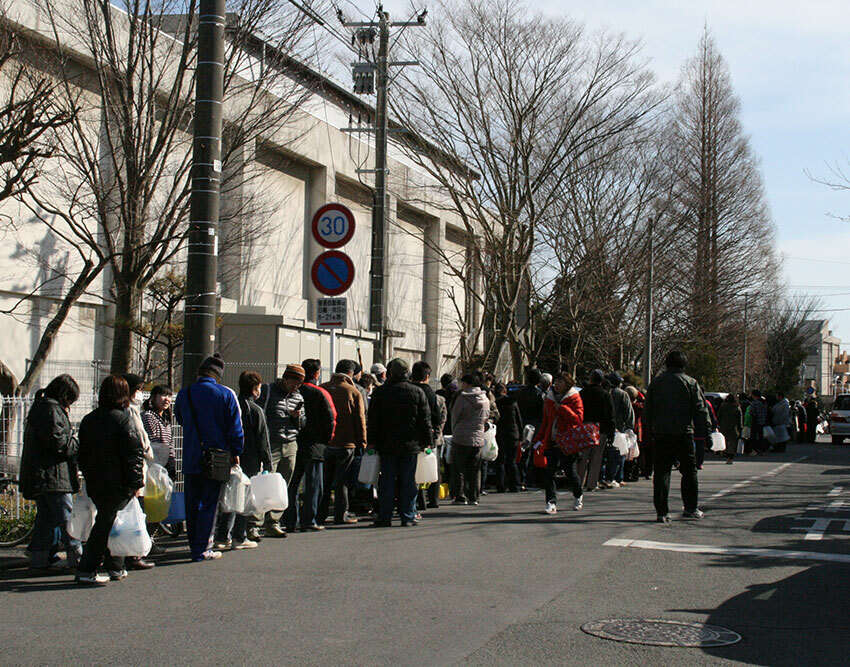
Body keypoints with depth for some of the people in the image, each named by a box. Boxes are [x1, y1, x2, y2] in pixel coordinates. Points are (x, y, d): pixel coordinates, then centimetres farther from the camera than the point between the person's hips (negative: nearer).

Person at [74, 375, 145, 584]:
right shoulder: (124, 419, -12)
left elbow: (82, 455, 15)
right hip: (117, 485, -7)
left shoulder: (88, 420, 10)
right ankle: (85, 570, -4)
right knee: (107, 525, -2)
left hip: (94, 485, 7)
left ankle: (116, 568, 24)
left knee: (106, 523, 17)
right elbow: (134, 454, -14)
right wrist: (137, 483, -9)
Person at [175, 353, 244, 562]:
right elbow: (235, 427, -6)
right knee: (209, 504, 1)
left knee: (192, 504, 13)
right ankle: (202, 549, 0)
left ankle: (195, 546, 19)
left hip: (190, 459, 3)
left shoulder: (184, 394, 1)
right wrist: (235, 453, 3)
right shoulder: (226, 394, -8)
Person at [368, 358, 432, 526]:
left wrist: (372, 442, 7)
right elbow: (425, 419, 2)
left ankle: (385, 517, 5)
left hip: (387, 445, 0)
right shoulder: (418, 392, 0)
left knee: (387, 481, 4)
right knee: (408, 481, 5)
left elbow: (373, 420, 1)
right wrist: (427, 441, 8)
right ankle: (408, 517, 7)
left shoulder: (380, 392, -1)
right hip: (410, 445, 0)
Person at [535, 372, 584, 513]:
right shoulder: (550, 398, 13)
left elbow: (578, 419, -15)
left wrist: (562, 408, -18)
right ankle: (551, 502, -5)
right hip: (552, 441, 4)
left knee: (571, 472, 4)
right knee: (550, 472, -7)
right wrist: (539, 438, 14)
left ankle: (579, 496, 31)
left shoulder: (575, 398, -2)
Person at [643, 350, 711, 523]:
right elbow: (700, 409, -3)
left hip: (660, 434, 2)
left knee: (661, 472, 4)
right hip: (683, 433, -2)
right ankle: (691, 508, 13)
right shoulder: (690, 383, -1)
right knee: (689, 470, 11)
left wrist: (650, 430, 17)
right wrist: (708, 429, 1)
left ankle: (661, 512, 0)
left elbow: (647, 410, 9)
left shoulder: (655, 383, 5)